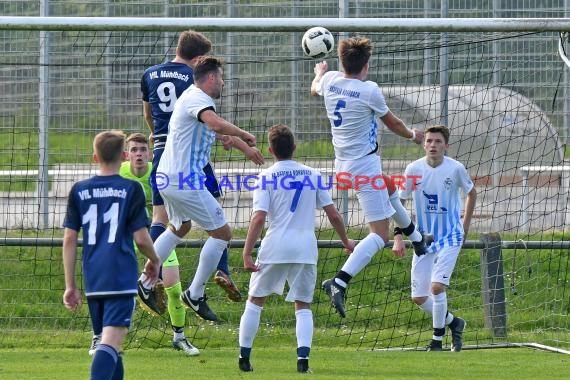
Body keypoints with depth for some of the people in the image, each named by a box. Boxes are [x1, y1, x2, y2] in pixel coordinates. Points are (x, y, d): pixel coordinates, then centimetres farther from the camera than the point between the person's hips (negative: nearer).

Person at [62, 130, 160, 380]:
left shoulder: (79, 191, 8)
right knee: (111, 342, -15)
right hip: (122, 279, -4)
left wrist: (70, 286, 12)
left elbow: (69, 240, 7)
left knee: (108, 340, 19)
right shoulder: (131, 189, -2)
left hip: (93, 281, 4)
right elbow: (141, 238, -5)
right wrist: (154, 261, 17)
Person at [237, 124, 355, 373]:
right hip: (305, 249, 2)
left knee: (255, 300, 13)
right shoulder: (312, 175, 8)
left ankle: (244, 357, 10)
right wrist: (346, 241, 24)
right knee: (303, 306, 9)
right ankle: (303, 358, -10)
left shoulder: (267, 177, -1)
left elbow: (259, 217, -10)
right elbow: (333, 214, 8)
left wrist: (247, 253, -11)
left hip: (274, 249, -2)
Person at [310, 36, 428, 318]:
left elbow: (315, 89, 25)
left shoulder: (329, 81, -2)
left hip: (343, 165, 9)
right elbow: (392, 124, -2)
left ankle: (416, 239, 59)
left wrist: (319, 72, 48)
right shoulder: (369, 91, -19)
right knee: (380, 234, -8)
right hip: (365, 167, -9)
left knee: (389, 189, 37)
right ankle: (339, 283, -23)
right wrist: (413, 135, 19)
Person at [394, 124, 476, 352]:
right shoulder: (414, 169, -7)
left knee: (437, 286, -20)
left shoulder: (455, 169, -10)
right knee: (419, 298, 2)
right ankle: (453, 322, 28)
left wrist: (465, 225, 11)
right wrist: (398, 237, -6)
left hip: (450, 239, -3)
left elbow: (471, 193, 10)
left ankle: (437, 340, -3)